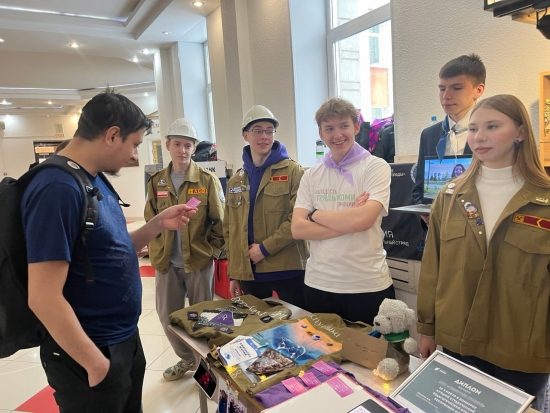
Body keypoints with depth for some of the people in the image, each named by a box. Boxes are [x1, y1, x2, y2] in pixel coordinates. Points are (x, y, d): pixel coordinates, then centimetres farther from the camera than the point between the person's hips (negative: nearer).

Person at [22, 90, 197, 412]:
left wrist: (159, 224, 0)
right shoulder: (58, 188, -25)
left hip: (126, 338, 9)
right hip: (90, 353, -9)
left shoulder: (95, 180, 5)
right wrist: (96, 362, -18)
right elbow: (44, 298, -27)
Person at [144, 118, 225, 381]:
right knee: (167, 315, 14)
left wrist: (211, 250, -7)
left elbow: (219, 221, -4)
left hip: (199, 261, -3)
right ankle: (187, 358, 38)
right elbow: (150, 220, 9)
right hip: (166, 262, 4)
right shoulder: (156, 182, 4)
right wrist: (156, 251, 1)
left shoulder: (207, 180, -6)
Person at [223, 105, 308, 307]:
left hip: (288, 270, -4)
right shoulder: (235, 181, 11)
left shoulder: (293, 171, -4)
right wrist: (233, 273, 10)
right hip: (250, 272, 5)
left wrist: (266, 247, -14)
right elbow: (230, 230, 13)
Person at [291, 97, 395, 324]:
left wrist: (315, 215, -7)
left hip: (368, 285, -3)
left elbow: (362, 219, -20)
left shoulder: (376, 167, -5)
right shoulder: (311, 175, 5)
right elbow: (298, 229, -5)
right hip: (319, 284, 4)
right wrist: (348, 222, -15)